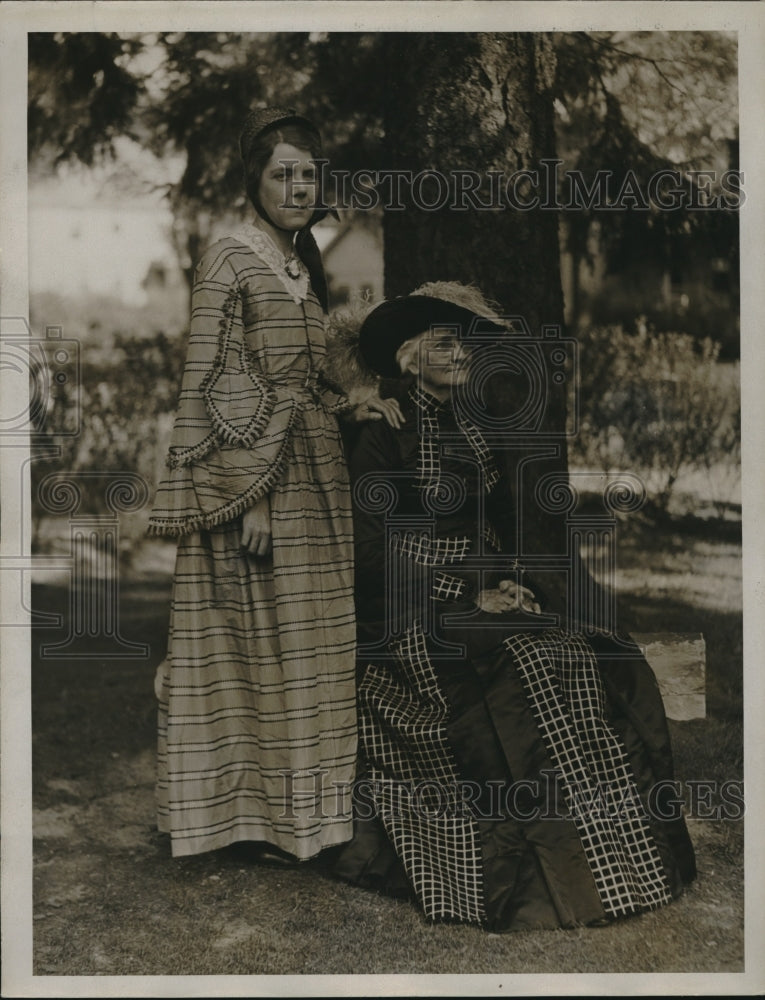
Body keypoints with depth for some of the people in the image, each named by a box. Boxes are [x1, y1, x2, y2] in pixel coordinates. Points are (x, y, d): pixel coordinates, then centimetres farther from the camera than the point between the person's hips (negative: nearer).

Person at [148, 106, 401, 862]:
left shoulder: (304, 266, 16)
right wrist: (243, 498, -19)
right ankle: (265, 813, 11)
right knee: (262, 640, -2)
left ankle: (301, 803, 24)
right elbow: (206, 388, -14)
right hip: (253, 477, -8)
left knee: (306, 640, 11)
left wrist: (349, 404, 5)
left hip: (311, 473, 8)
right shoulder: (230, 262, -8)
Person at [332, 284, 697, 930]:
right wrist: (469, 599, -16)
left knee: (612, 668, -16)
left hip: (489, 601, 6)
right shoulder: (385, 440, -3)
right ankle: (531, 881, -21)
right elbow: (376, 560, -9)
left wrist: (510, 585, -2)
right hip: (415, 622, -6)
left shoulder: (481, 433, 16)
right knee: (528, 668, -31)